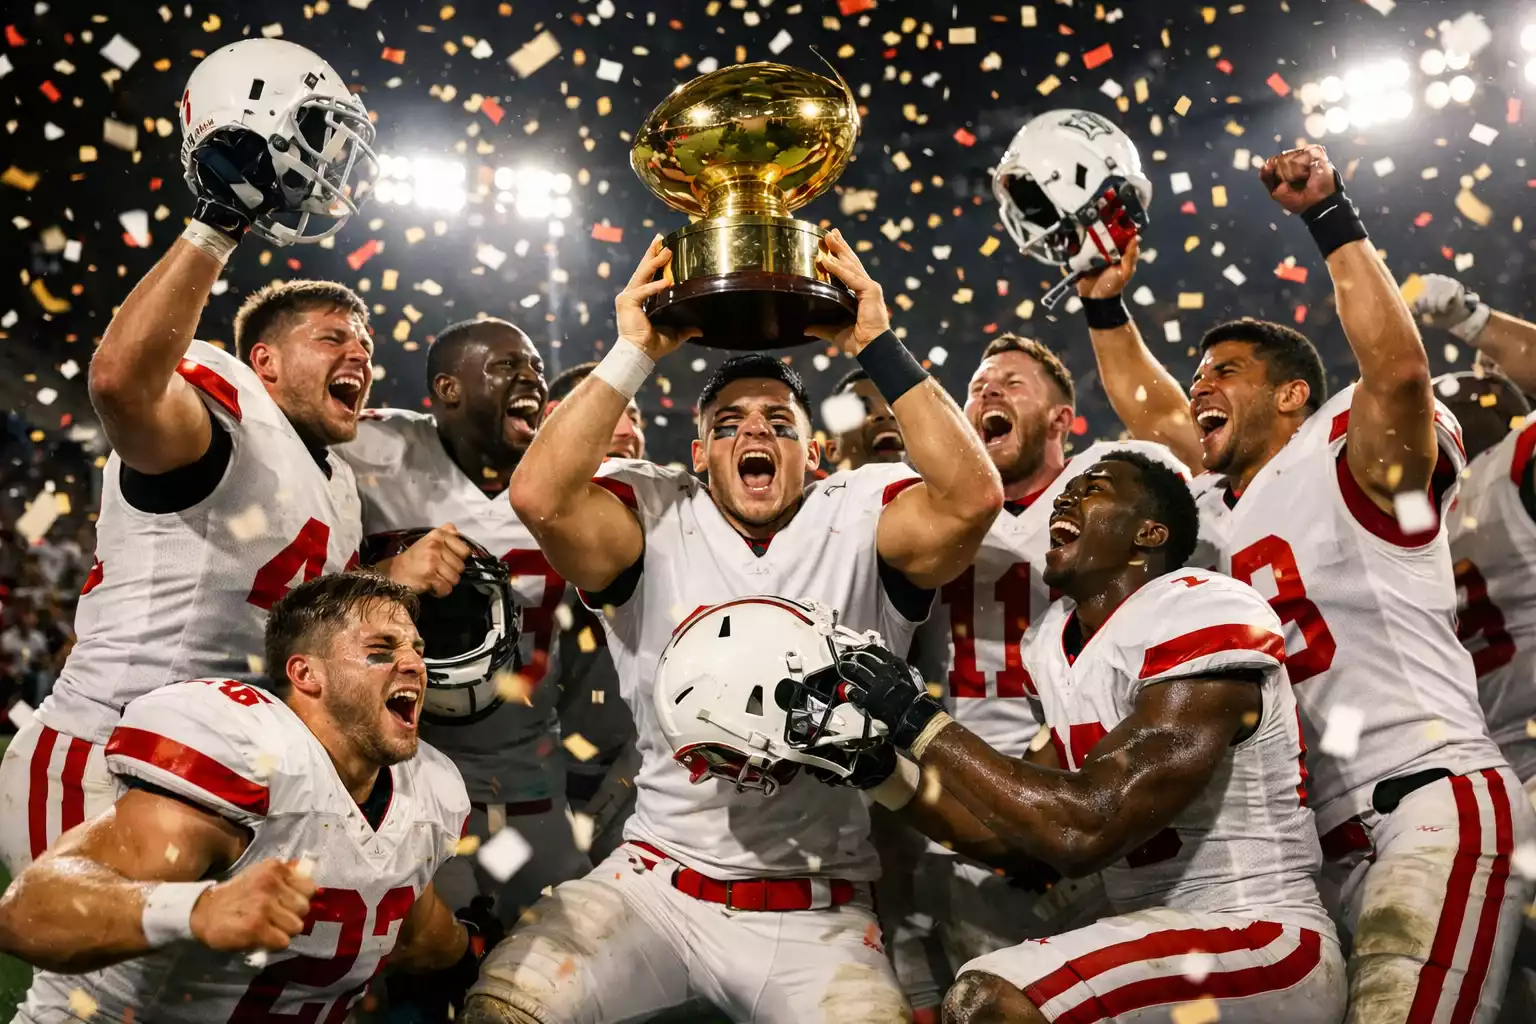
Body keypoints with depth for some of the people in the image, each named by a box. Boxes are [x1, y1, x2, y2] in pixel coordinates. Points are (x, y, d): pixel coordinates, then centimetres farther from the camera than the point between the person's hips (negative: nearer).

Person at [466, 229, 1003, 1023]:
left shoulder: (859, 521, -2)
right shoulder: (657, 519, -2)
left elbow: (972, 497, -19)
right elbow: (539, 496, -19)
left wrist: (876, 347, -18)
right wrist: (635, 353, -15)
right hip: (656, 881, 1)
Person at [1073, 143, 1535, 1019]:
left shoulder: (1343, 465, -1)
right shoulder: (1217, 506, 20)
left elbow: (1399, 369, -20)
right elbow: (1148, 410, 32)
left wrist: (1330, 216, -17)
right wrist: (1105, 304, 25)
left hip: (1430, 802, -8)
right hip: (1324, 843, 8)